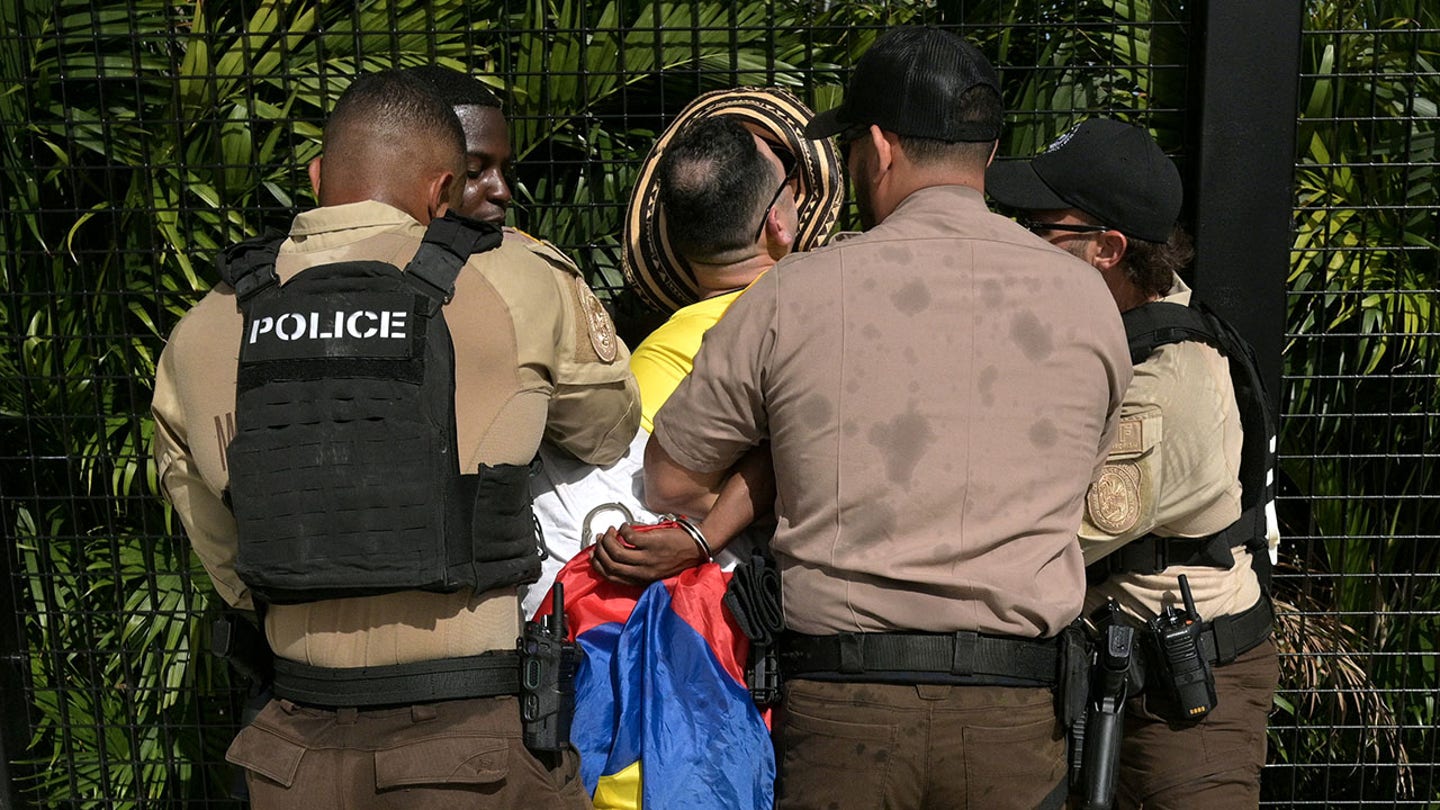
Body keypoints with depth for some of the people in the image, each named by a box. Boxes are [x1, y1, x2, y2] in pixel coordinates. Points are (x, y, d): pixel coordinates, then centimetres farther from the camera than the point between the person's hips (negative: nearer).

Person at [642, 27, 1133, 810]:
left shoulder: (795, 291, -6)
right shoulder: (1085, 297, 1)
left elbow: (672, 480, 4)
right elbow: (1071, 495, 12)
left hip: (841, 696, -2)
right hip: (1017, 709, 2)